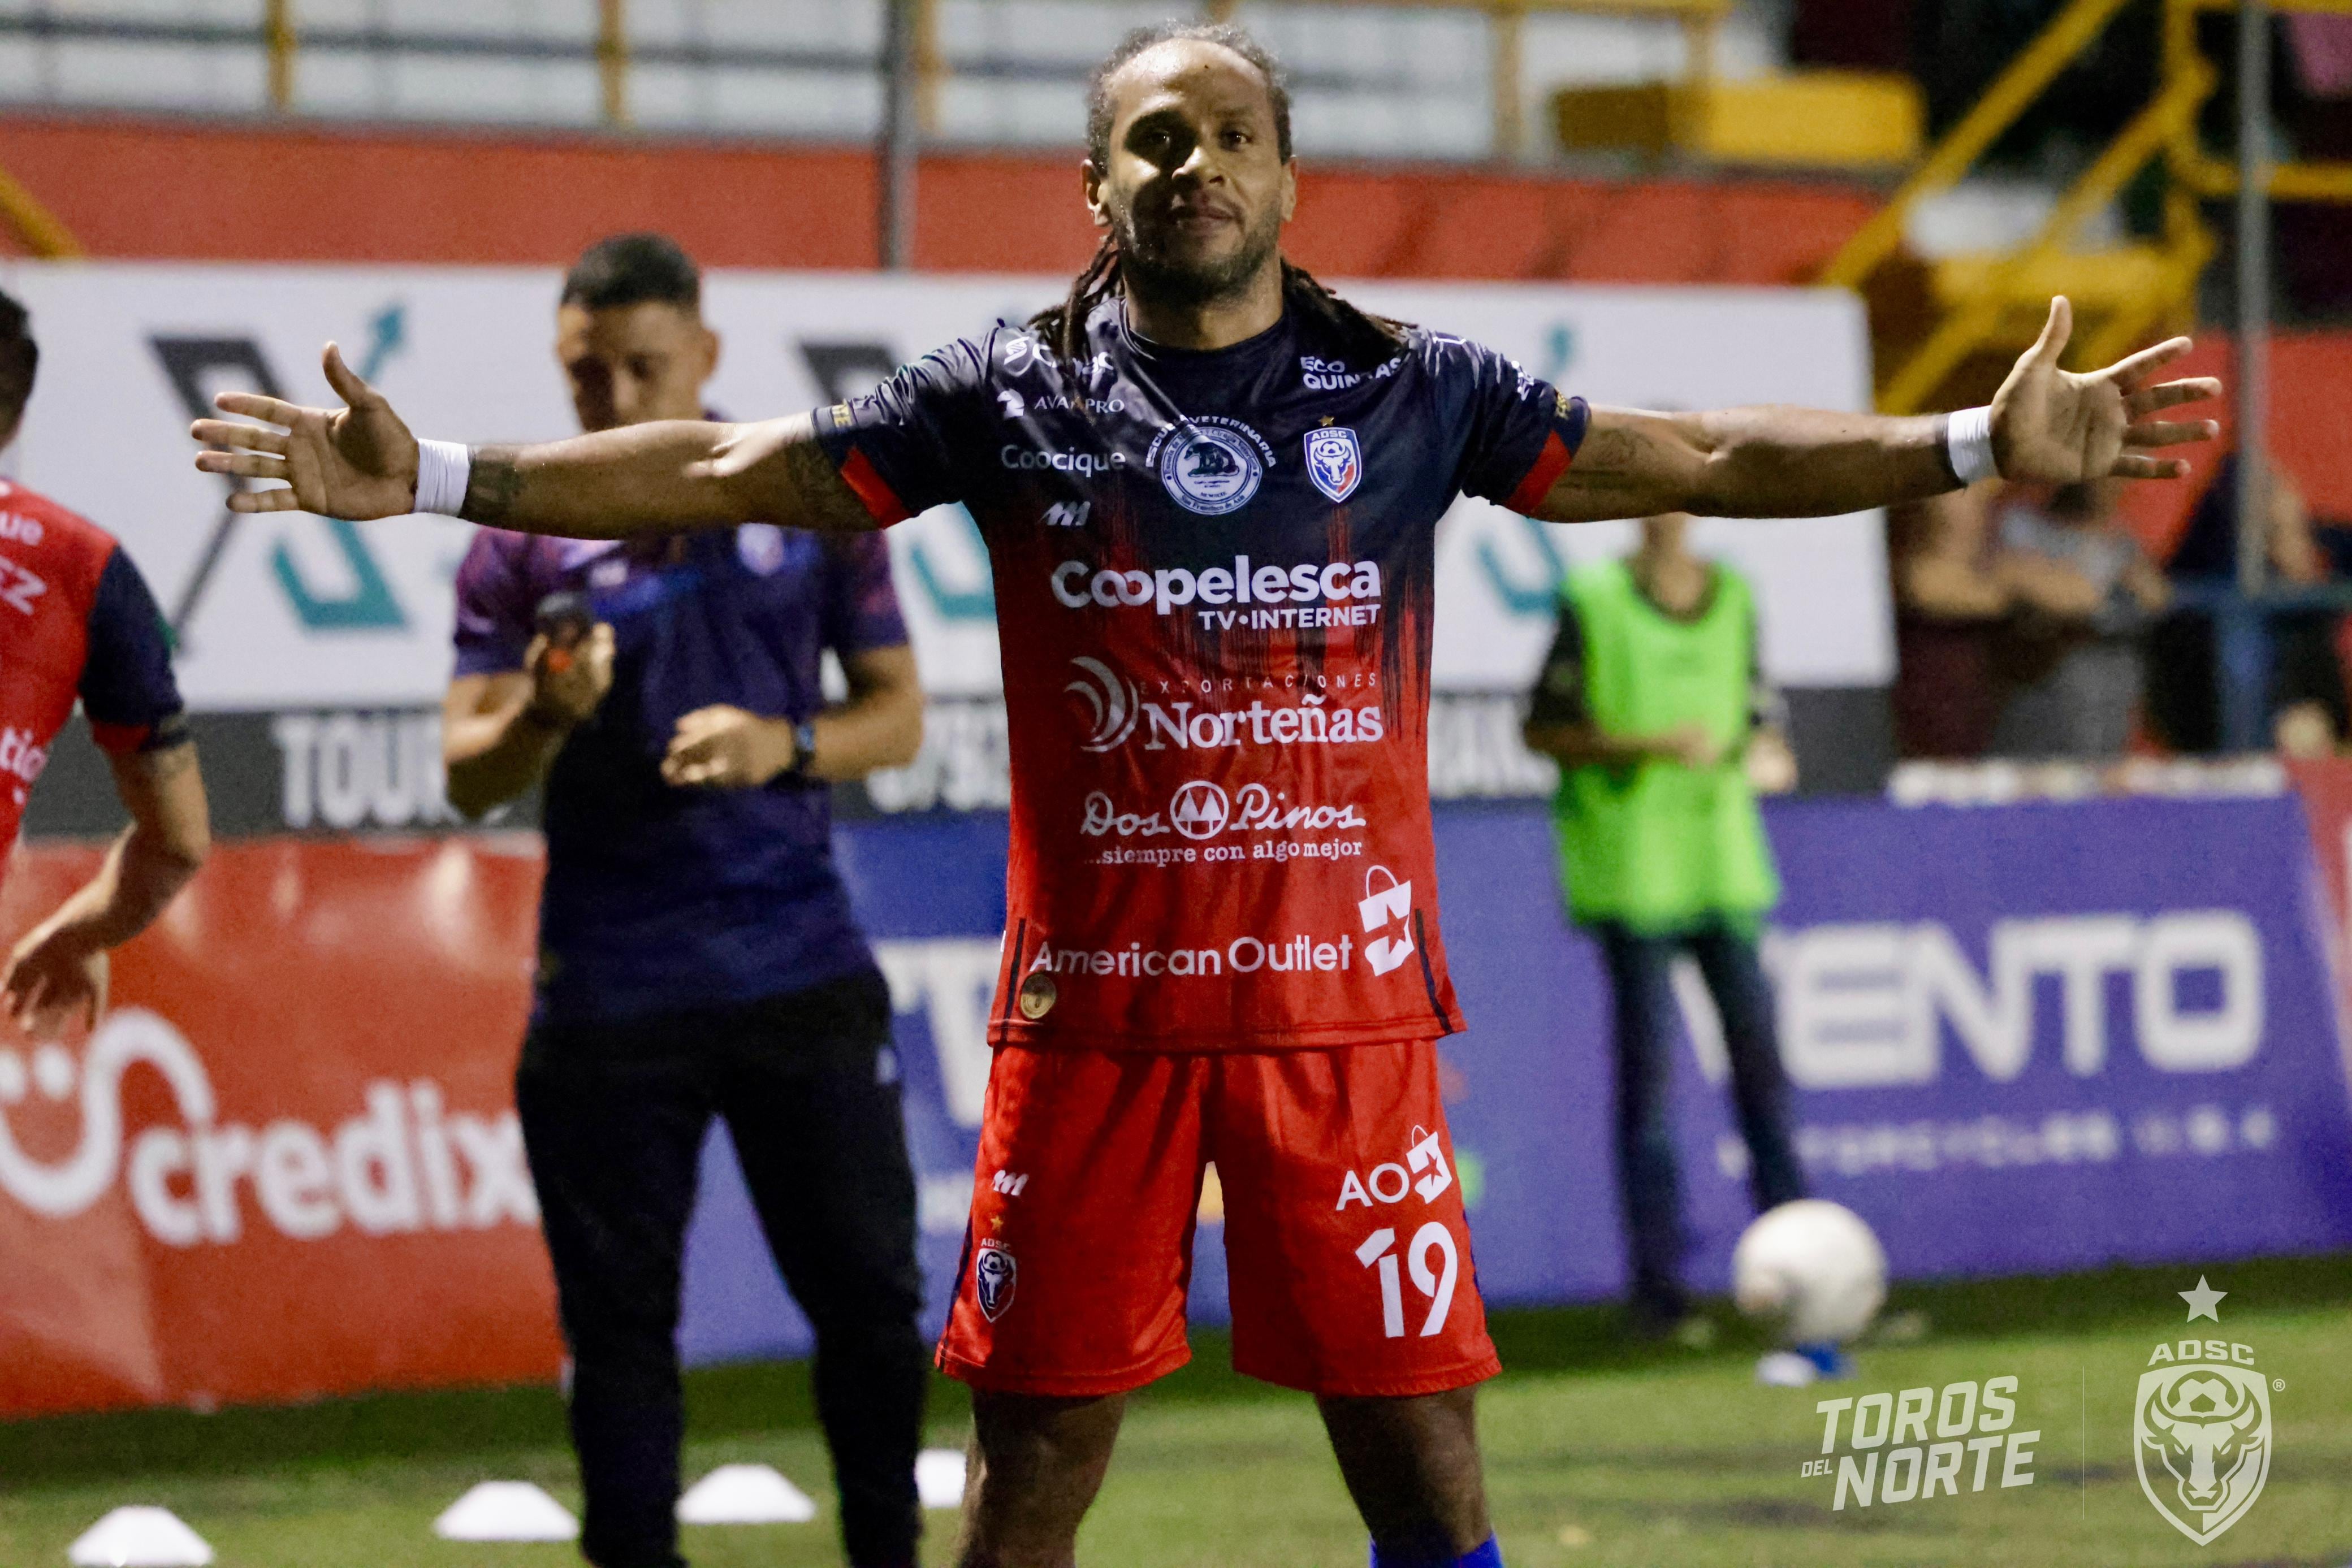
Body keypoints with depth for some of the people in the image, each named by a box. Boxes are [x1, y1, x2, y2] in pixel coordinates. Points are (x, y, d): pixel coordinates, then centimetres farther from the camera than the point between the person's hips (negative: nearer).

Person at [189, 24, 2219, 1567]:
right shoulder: (1007, 399, 4)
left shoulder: (1415, 393, 4)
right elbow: (719, 472, 5)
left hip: (1347, 1006, 0)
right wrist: (434, 476, -2)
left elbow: (1698, 458, 2)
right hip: (1092, 1010, 0)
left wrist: (1976, 445, -7)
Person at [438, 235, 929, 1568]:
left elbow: (898, 713, 8)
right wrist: (543, 720, -23)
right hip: (610, 995, -1)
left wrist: (787, 746, -12)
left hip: (802, 970, 1)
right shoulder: (525, 539, 3)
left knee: (871, 1294, 4)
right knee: (621, 1318, 1)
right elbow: (470, 778, -1)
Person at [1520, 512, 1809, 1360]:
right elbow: (1542, 729, -3)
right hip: (1633, 867, -4)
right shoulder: (1595, 603, -4)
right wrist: (1650, 746, -15)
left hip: (1724, 863, 4)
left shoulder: (1733, 597, 10)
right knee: (1647, 1074, -3)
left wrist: (1764, 756, -6)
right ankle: (1657, 1288, 1)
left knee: (1761, 1056, 1)